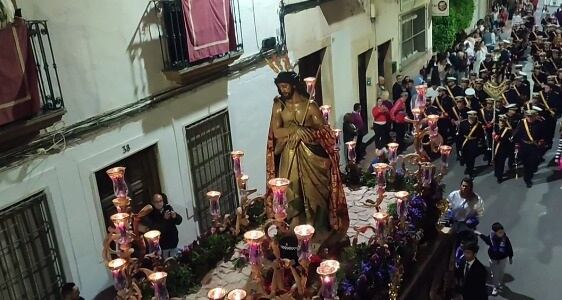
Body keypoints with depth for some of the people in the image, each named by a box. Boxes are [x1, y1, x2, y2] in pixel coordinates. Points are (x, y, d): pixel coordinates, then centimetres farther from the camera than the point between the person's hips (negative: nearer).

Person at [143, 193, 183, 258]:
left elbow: (179, 221, -2)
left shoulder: (168, 208, -3)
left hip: (173, 242, 4)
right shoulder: (150, 214, -14)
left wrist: (175, 216, -23)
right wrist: (164, 219, -33)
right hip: (161, 244, -4)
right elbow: (154, 228, -25)